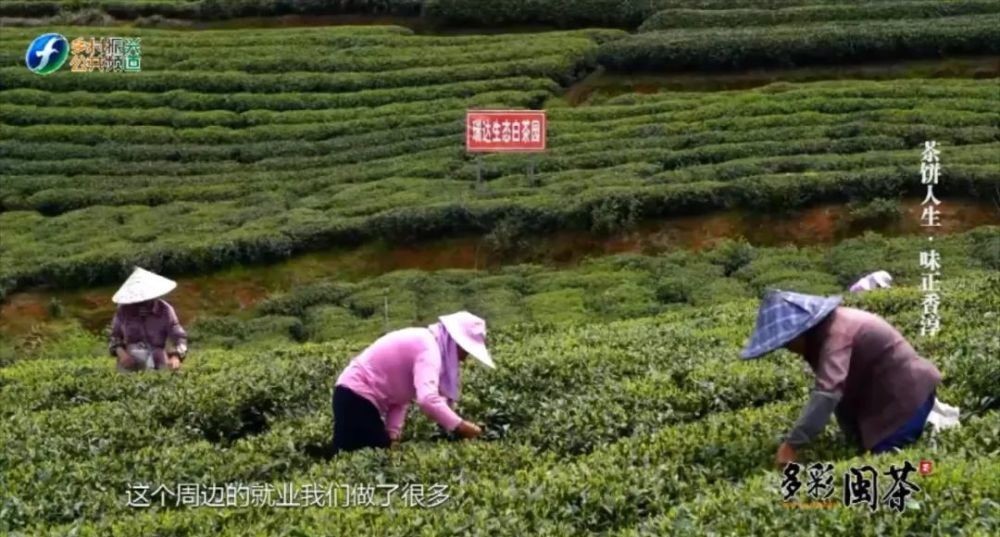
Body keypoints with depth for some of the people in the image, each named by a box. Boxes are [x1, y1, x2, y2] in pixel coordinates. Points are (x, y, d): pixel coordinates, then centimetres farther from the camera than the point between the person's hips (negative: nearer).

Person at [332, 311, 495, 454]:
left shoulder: (424, 341, 11)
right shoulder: (428, 348, -19)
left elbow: (399, 394, 9)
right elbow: (427, 398, -35)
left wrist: (393, 432, -3)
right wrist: (460, 426, -27)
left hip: (356, 395, 10)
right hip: (357, 398, -10)